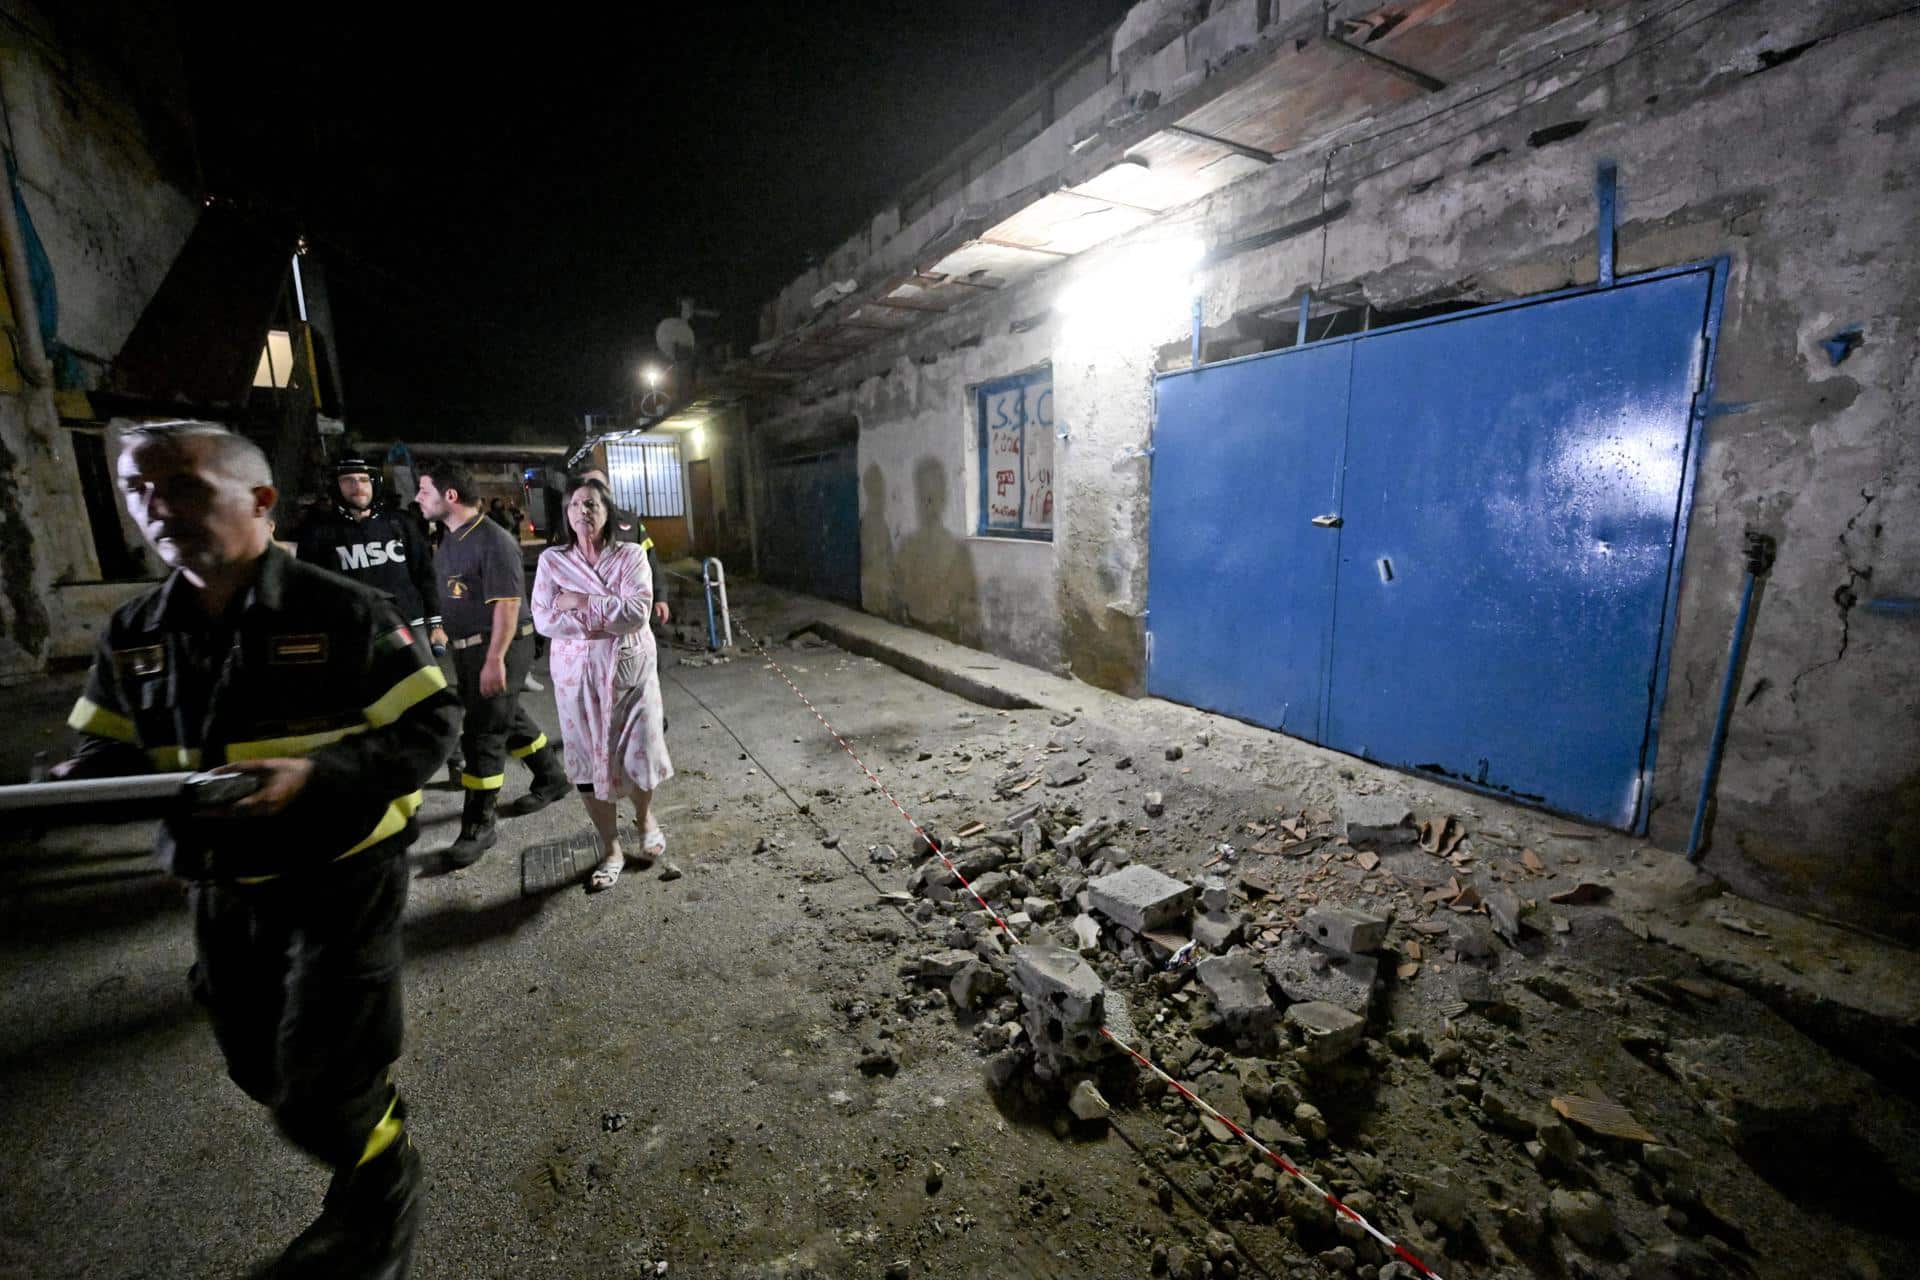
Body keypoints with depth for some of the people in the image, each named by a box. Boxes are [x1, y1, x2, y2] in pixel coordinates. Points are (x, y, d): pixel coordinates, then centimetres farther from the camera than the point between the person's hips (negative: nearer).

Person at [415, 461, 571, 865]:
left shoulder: (493, 541, -18)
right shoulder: (451, 538, 10)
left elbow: (507, 604, -23)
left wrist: (495, 660, -25)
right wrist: (448, 634, 20)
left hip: (496, 650, -9)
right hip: (468, 649, 9)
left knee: (483, 734, -4)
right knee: (507, 718, 19)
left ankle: (479, 825, 8)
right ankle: (551, 779, 36)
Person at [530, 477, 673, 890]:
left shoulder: (631, 555, -4)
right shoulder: (551, 560, 0)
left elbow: (638, 612, -16)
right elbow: (544, 619, -9)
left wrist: (580, 601, -15)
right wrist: (610, 621, -17)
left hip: (630, 669, -1)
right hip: (577, 673, 1)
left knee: (639, 751, 4)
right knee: (589, 759, 7)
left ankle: (645, 816, 37)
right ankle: (610, 848, 24)